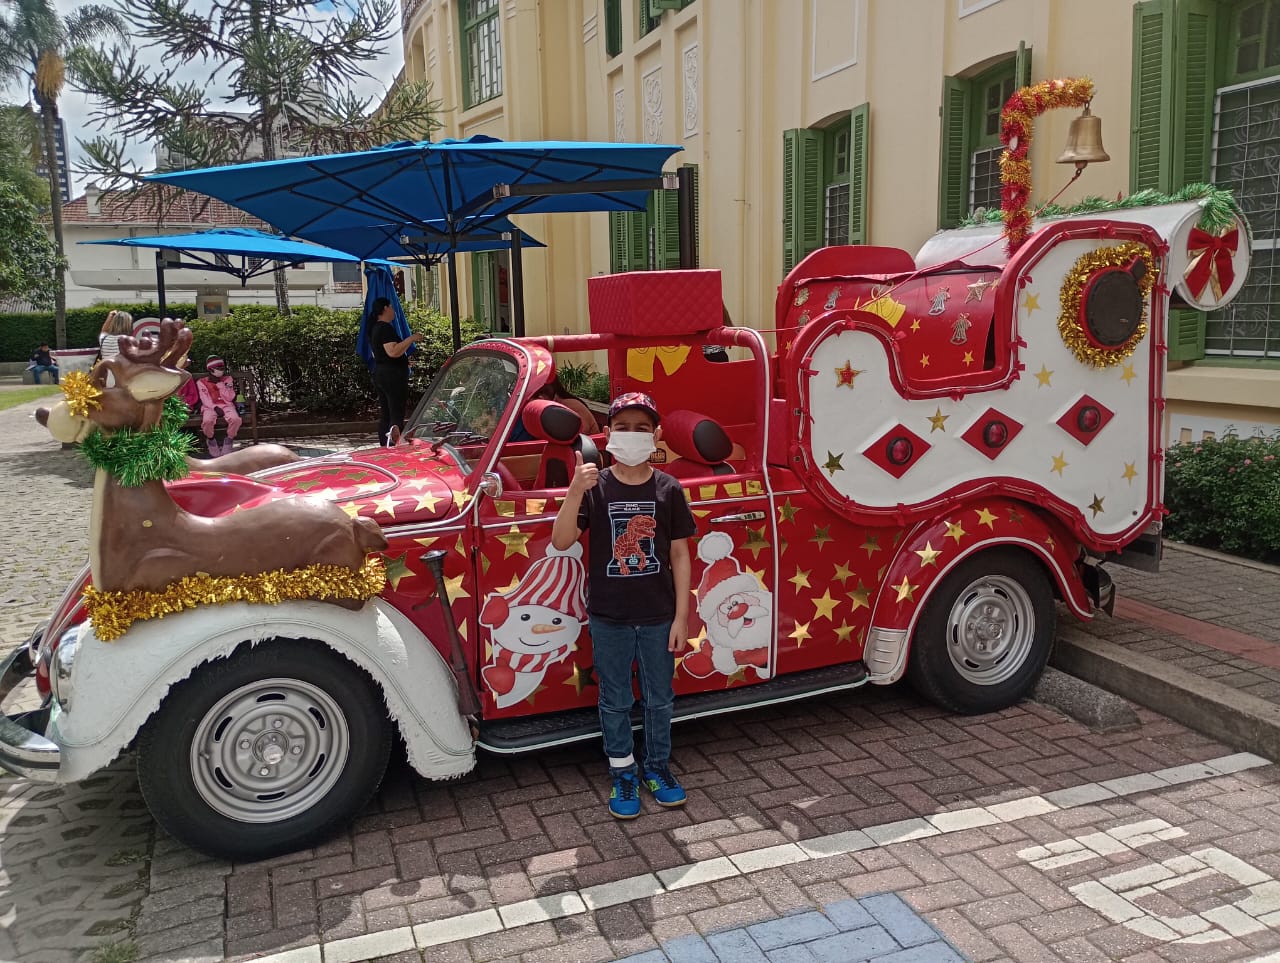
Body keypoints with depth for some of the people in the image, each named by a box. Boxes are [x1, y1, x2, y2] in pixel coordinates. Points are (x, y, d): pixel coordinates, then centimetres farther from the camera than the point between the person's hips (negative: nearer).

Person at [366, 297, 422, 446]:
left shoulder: (375, 328, 16)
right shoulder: (386, 328, -15)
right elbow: (393, 351, -27)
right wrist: (411, 339, -19)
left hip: (379, 374, 10)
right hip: (392, 376, -10)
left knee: (385, 415, 11)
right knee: (397, 415, -12)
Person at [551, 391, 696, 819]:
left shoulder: (668, 489, -5)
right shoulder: (594, 487, -8)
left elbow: (679, 554, -2)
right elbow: (561, 542, -17)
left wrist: (681, 616, -3)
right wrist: (574, 492, -33)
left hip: (658, 616, 1)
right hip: (609, 617, -1)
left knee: (659, 698, 15)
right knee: (615, 700, 14)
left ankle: (658, 766, 35)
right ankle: (622, 772, 31)